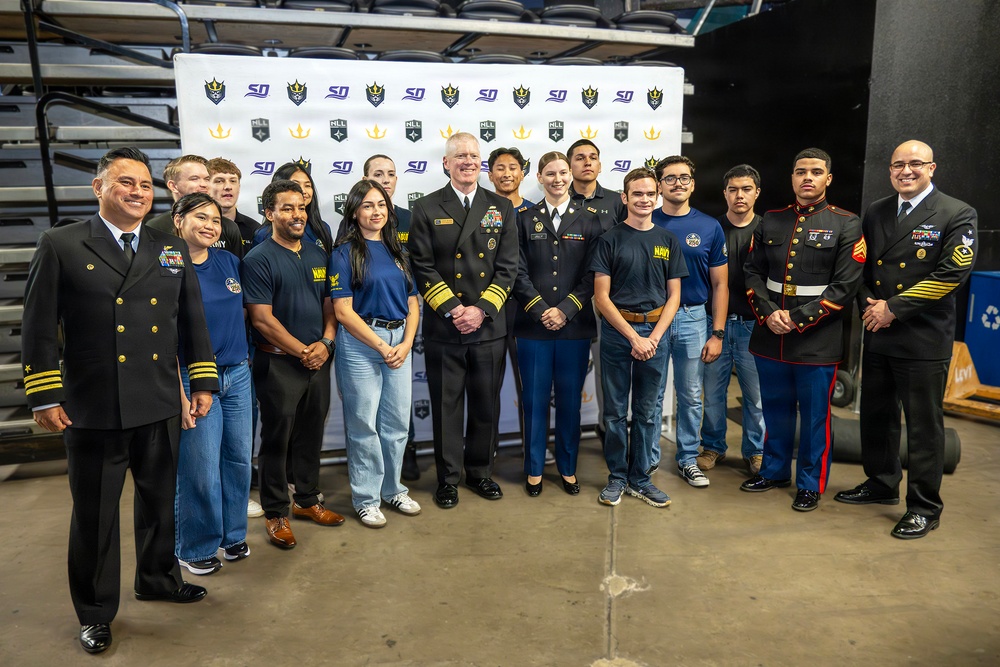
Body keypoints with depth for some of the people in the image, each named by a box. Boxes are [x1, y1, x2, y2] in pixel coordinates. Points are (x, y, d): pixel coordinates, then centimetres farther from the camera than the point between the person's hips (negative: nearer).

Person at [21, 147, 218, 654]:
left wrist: (203, 382, 6)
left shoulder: (173, 249, 8)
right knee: (94, 513, 10)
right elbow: (39, 327, -4)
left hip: (160, 406, 4)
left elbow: (193, 320, 9)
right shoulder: (61, 245, -2)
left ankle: (157, 578, 42)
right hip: (92, 410, -3)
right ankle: (96, 611, 29)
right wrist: (45, 397, -8)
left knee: (159, 500, 18)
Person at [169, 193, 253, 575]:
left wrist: (242, 360, 12)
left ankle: (232, 535, 31)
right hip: (194, 380, -5)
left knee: (239, 459, 11)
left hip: (237, 375, 5)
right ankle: (196, 548, 23)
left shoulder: (228, 261, 5)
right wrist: (180, 395, -15)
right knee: (201, 469, 2)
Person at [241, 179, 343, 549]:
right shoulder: (258, 259, -9)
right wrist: (302, 351, -14)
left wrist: (325, 342, -5)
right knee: (277, 439, 5)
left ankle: (307, 499, 32)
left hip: (318, 361, 6)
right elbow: (262, 318, -14)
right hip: (279, 363, -5)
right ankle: (275, 513, 19)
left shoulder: (317, 254, 10)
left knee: (311, 435, 15)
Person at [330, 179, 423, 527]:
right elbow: (343, 311, -11)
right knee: (364, 424, 3)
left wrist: (406, 344, -5)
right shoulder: (345, 253, -4)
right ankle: (366, 498, 17)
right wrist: (382, 346, -12)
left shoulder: (398, 251, 12)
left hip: (399, 343, 5)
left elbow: (412, 303, 11)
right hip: (360, 344, -5)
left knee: (397, 422, 11)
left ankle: (393, 488, 28)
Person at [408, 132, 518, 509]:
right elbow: (423, 268, -4)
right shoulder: (426, 209, 2)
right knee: (446, 406, 8)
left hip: (489, 327, 2)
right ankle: (448, 478, 23)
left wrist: (482, 309, -10)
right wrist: (452, 309, -14)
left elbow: (507, 267, 2)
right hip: (443, 329, -2)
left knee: (487, 405, 12)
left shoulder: (501, 208, 8)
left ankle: (480, 471, 30)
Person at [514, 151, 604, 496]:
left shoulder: (589, 222, 6)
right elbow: (518, 273, 0)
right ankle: (534, 469, 21)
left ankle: (568, 468, 25)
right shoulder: (525, 220, 5)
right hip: (533, 326, 0)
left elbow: (592, 276, 0)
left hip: (575, 326, 1)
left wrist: (565, 310, -11)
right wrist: (541, 310, -11)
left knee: (570, 400, 9)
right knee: (535, 399, 6)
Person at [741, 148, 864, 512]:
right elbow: (753, 271, 8)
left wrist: (797, 319, -15)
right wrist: (768, 314, -8)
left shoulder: (846, 225, -3)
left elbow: (845, 286, -10)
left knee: (815, 415, 7)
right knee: (776, 408, 16)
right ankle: (774, 471, 34)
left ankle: (811, 484, 23)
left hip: (818, 341, -4)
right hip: (769, 336, 4)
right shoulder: (771, 221, 9)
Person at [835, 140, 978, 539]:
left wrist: (894, 308, -16)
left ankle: (924, 507, 17)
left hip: (923, 339, -6)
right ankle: (882, 484, 36)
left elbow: (953, 273, -15)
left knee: (924, 426, 3)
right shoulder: (875, 213, 11)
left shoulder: (957, 215, -6)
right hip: (878, 336, 6)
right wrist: (868, 304, -4)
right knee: (876, 415, 17)